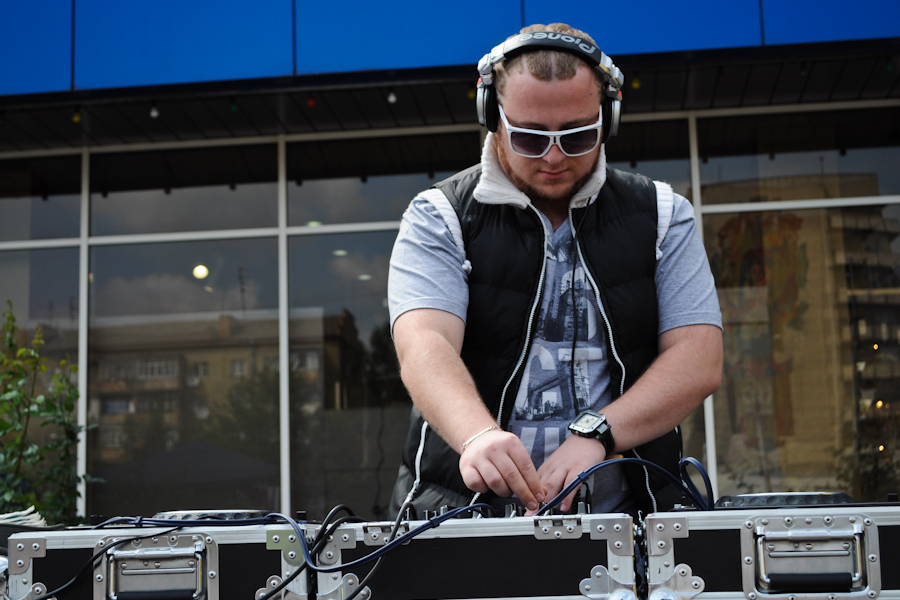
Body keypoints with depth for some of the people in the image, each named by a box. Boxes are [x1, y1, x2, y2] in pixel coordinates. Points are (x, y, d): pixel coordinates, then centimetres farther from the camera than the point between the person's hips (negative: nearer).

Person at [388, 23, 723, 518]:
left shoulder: (662, 217, 10)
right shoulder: (437, 219, 4)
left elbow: (699, 361, -1)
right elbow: (423, 348, -13)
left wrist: (593, 434, -17)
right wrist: (479, 435, -34)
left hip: (622, 519, 2)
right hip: (462, 511, -1)